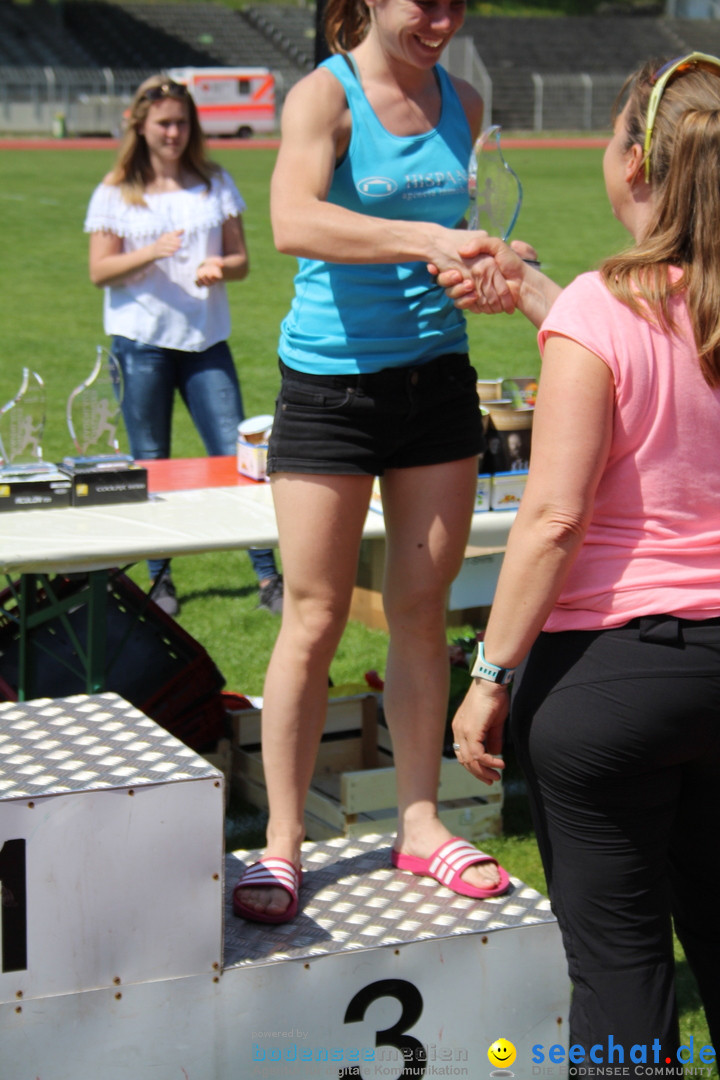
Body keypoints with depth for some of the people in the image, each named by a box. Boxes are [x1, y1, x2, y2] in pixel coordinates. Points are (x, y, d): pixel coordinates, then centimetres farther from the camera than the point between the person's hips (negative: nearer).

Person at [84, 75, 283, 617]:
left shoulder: (215, 183, 9)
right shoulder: (116, 192, 3)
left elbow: (241, 259, 9)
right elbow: (99, 271, -2)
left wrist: (219, 268, -14)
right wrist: (151, 254, -19)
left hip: (205, 338, 1)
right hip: (142, 339, -1)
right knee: (151, 466, 5)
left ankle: (269, 577, -4)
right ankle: (160, 579, 16)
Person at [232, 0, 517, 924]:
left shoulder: (461, 104, 7)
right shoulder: (324, 95, -11)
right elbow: (293, 223, -30)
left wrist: (481, 265, -3)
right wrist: (428, 241, -39)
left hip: (437, 380, 5)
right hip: (330, 386, -5)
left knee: (422, 611, 10)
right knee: (314, 621, -1)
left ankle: (419, 824, 22)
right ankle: (282, 843, 11)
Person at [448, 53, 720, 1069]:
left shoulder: (598, 309, -16)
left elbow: (554, 515, -19)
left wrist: (492, 675, -13)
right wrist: (528, 289, 26)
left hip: (610, 662, -6)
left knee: (617, 954, 4)